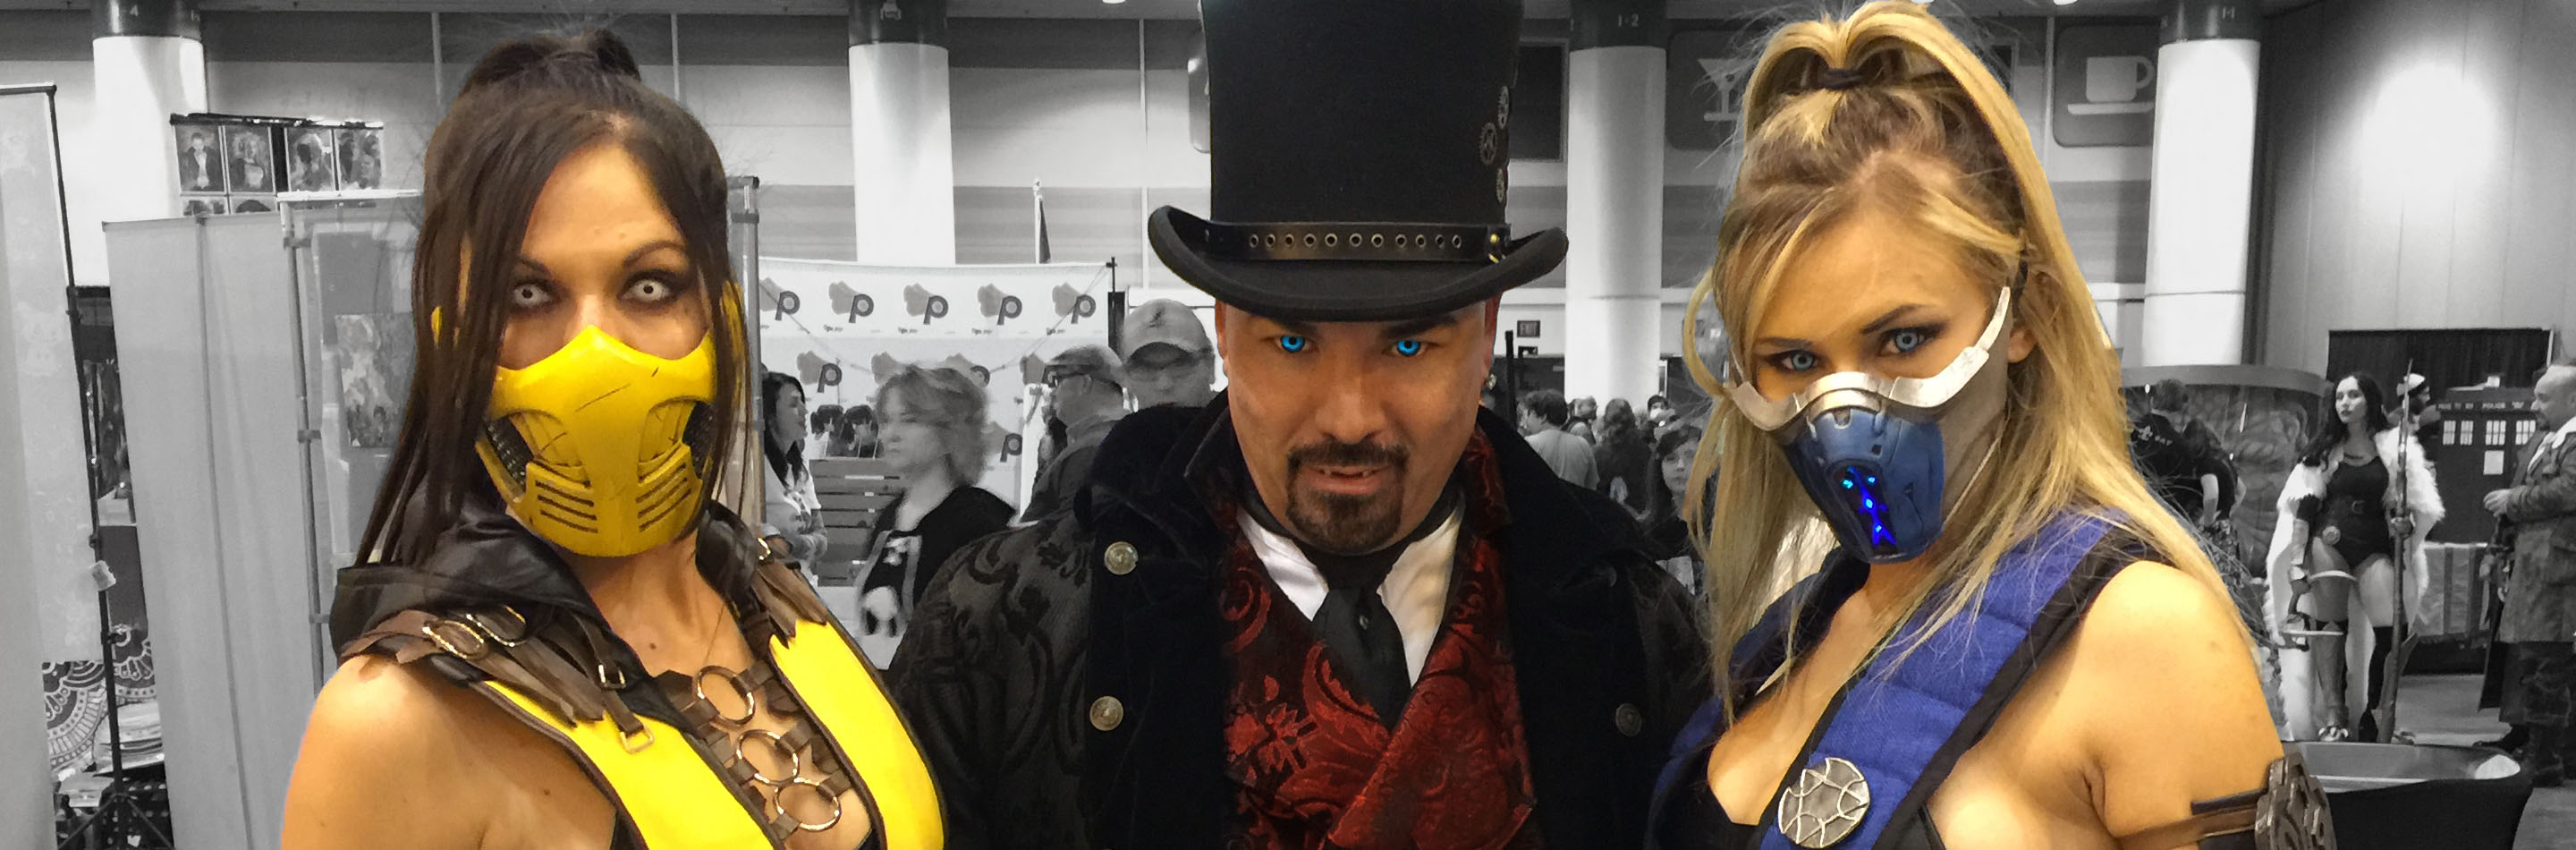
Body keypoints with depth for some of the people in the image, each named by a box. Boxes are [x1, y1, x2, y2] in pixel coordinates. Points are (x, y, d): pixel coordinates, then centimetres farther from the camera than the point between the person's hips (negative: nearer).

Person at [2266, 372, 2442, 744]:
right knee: (2329, 627, -4)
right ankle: (2333, 713, -2)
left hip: (2374, 547, 0)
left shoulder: (2395, 447, 9)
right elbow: (2304, 506, 6)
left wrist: (2404, 523, -10)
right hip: (2328, 543, 0)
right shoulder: (2326, 448, 11)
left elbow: (2415, 505, 13)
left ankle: (2372, 713, 0)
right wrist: (2297, 559, -3)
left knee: (2390, 630, -12)